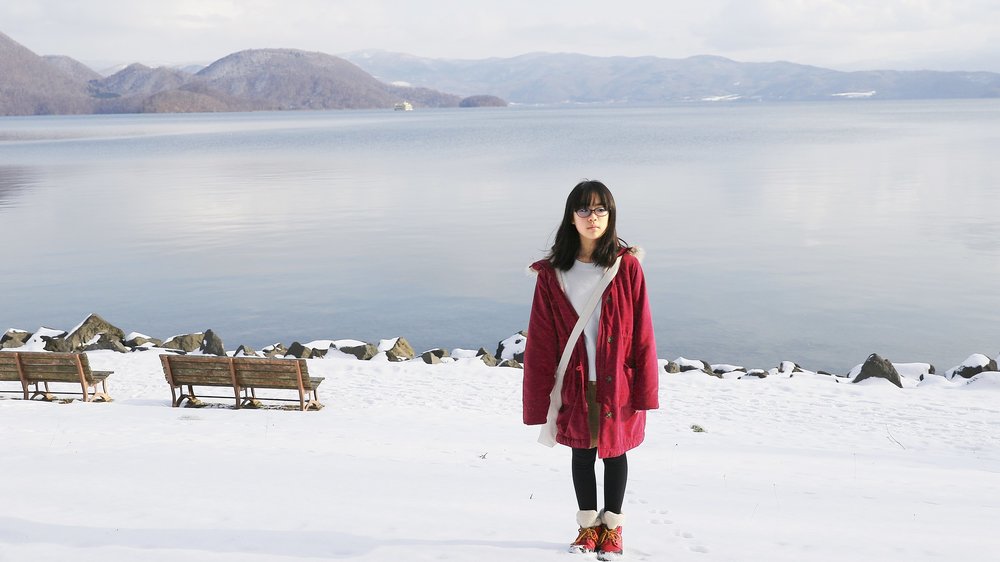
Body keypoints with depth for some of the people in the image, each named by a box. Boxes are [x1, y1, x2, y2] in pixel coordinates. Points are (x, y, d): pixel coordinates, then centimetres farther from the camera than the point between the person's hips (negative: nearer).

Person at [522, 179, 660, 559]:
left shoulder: (627, 266, -8)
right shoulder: (552, 273, -4)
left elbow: (642, 331, -7)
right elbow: (541, 340, -2)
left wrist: (645, 387, -9)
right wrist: (540, 398, -3)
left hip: (617, 382, -1)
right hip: (575, 383, 1)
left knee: (614, 451, 13)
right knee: (582, 453, 14)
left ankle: (612, 527, 30)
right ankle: (587, 525, 32)